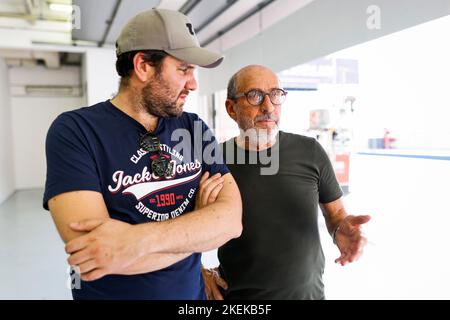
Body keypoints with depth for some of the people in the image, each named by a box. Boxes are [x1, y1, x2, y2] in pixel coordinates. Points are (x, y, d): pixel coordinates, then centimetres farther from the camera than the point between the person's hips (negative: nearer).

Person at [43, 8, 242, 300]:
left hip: (192, 293, 4)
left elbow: (232, 219, -15)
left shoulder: (195, 129, -5)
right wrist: (201, 222, -17)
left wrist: (136, 239, -29)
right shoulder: (75, 131, -17)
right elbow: (93, 251, -27)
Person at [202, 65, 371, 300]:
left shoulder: (310, 152, -9)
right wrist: (201, 272, -9)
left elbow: (335, 211, 2)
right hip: (237, 294, -1)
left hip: (307, 292, 2)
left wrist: (341, 229, -19)